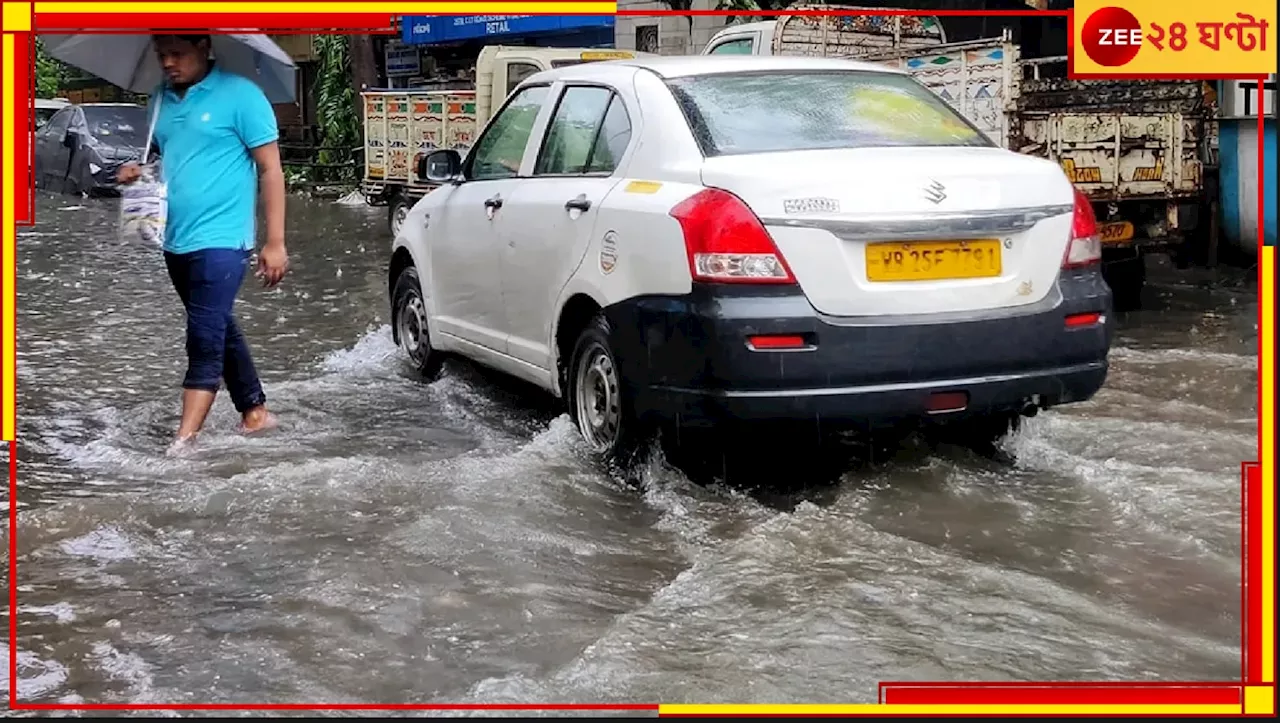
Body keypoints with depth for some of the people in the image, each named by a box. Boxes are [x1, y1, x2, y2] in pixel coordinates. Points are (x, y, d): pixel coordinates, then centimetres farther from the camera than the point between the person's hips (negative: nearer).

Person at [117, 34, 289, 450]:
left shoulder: (240, 95, -8)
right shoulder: (160, 100, 11)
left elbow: (270, 170, -8)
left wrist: (275, 242, -12)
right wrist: (138, 174, 1)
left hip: (220, 240, -8)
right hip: (176, 242, 8)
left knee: (205, 340, -10)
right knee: (220, 332, 16)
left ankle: (184, 441, -11)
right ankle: (255, 412, 30)